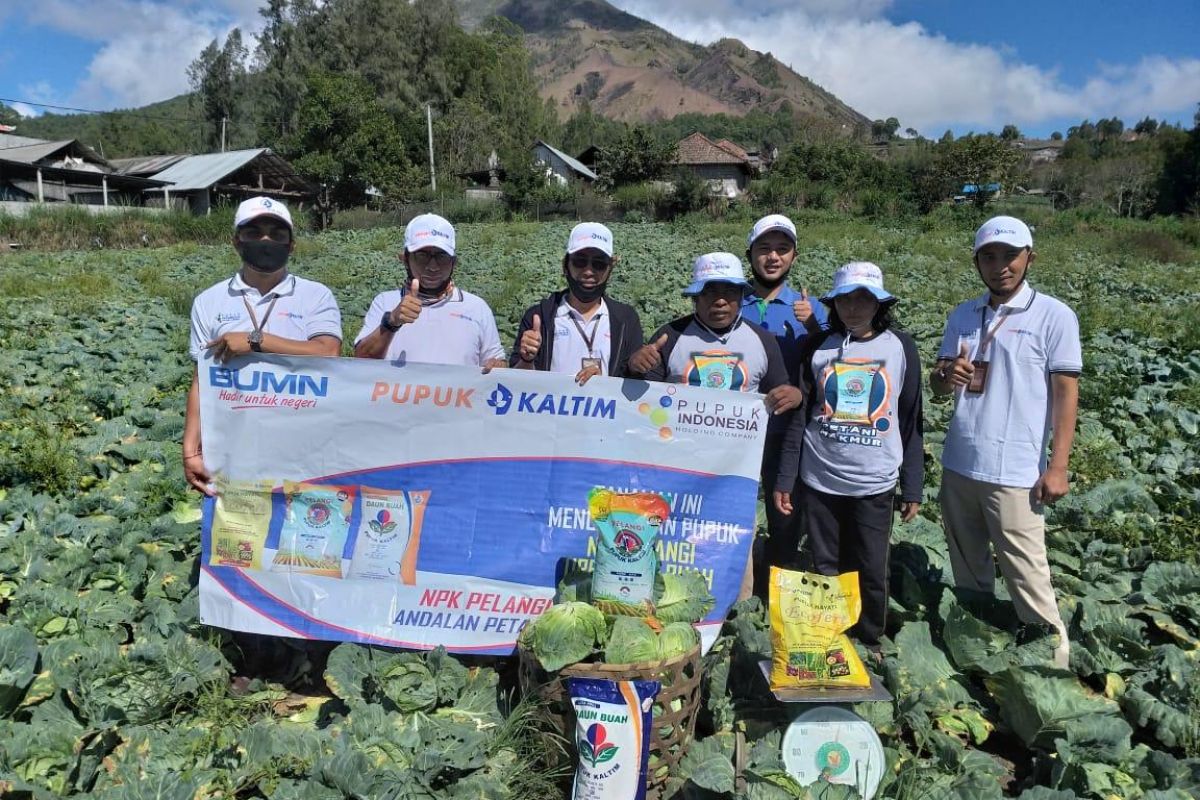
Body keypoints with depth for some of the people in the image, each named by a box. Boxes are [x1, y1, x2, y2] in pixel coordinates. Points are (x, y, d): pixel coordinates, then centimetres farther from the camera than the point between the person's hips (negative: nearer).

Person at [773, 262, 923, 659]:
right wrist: (784, 480, 1)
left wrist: (913, 488, 3)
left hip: (875, 483, 0)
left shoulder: (900, 347, 1)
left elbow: (911, 421, 4)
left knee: (871, 572, 7)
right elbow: (798, 417, 3)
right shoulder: (818, 347, 1)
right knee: (824, 570, 10)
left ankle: (868, 642, 29)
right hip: (819, 480, 1)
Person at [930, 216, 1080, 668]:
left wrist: (1057, 466, -12)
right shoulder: (962, 316, 8)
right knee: (968, 565, 17)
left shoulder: (1053, 316, -6)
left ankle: (1051, 657, 14)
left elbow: (1066, 393, -7)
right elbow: (936, 384, 12)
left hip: (1014, 471, -5)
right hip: (958, 464, 6)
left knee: (1025, 572, -2)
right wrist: (948, 376, -13)